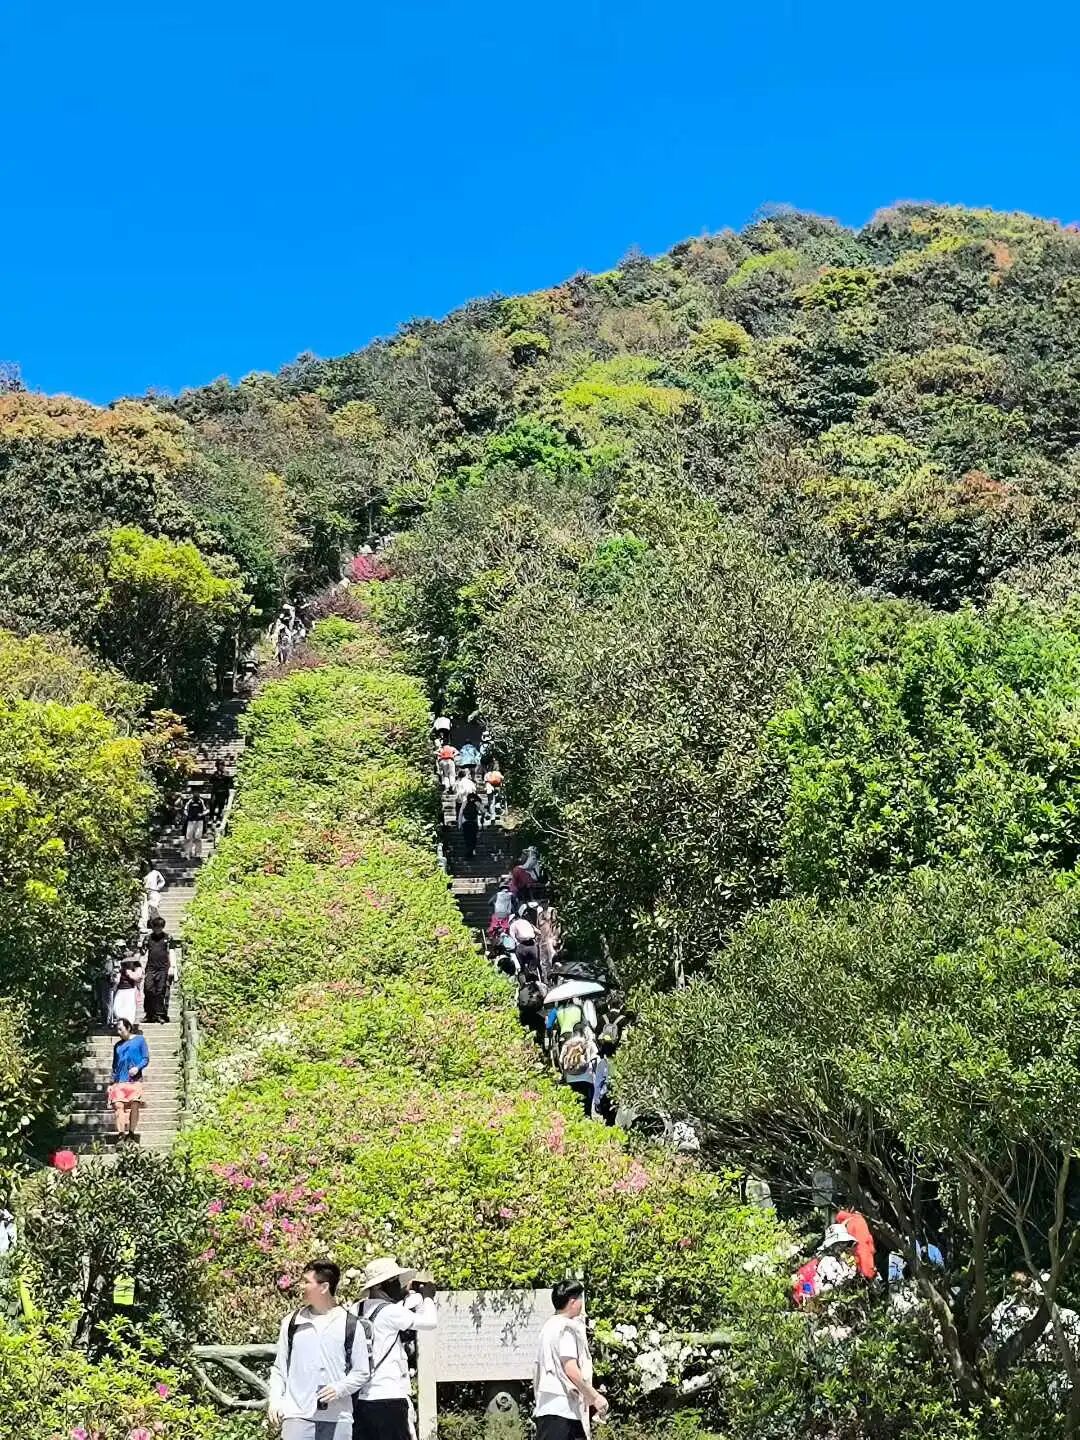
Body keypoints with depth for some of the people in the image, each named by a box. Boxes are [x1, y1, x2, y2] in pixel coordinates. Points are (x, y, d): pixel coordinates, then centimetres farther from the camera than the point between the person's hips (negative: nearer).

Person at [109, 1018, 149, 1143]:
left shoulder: (140, 1039, 8)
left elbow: (146, 1059, 4)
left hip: (134, 1079, -3)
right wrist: (112, 1082, 16)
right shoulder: (118, 1045, 19)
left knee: (134, 1105, -10)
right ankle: (121, 1134, -13)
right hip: (119, 1080, 3)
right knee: (118, 1105, -11)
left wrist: (137, 1067, -14)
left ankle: (131, 1133, -3)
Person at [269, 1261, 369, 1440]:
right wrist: (275, 1400, -3)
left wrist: (340, 1388, -13)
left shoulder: (350, 1324, 2)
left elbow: (361, 1372, 5)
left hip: (338, 1418, 0)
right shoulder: (291, 1322, 7)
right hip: (298, 1416, 1)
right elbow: (279, 1368, 11)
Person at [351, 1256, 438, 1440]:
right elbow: (430, 1322, -9)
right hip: (389, 1399, -8)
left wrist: (411, 1294, 24)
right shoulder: (388, 1311, -13)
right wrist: (428, 1297, 7)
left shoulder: (360, 1310, 9)